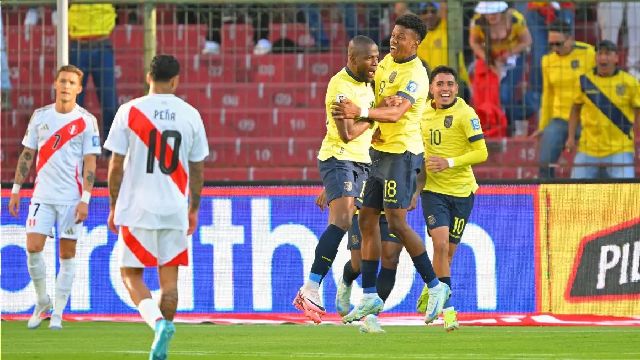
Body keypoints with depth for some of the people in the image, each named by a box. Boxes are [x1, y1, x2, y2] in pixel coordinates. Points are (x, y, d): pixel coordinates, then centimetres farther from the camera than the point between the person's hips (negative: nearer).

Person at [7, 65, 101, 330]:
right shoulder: (40, 116, 6)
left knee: (67, 254, -1)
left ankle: (57, 314, 6)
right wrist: (16, 190, 7)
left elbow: (89, 163, -4)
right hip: (42, 195, 2)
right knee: (33, 248, -9)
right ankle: (42, 302, 12)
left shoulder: (87, 121, -2)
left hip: (72, 198, -2)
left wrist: (85, 200, -11)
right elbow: (27, 155, 12)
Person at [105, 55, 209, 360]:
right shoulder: (190, 115, 3)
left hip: (137, 209, -2)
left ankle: (158, 321, -20)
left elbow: (116, 166, -2)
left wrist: (113, 206, 8)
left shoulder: (130, 111, -4)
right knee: (169, 276, 9)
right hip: (175, 210, 2)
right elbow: (197, 170, 8)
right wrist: (193, 210, 19)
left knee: (131, 274, 6)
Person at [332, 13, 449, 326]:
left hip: (402, 152, -9)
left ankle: (435, 286, 0)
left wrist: (361, 113, -42)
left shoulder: (415, 75, -17)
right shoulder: (387, 62, 10)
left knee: (397, 224, -12)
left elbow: (395, 113, -30)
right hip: (380, 150, 9)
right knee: (367, 220, 7)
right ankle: (370, 296, 12)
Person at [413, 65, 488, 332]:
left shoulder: (465, 114, -11)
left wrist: (449, 163, -23)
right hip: (433, 190, 2)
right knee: (441, 243, -16)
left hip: (462, 191, -2)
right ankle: (447, 309, -14)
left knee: (448, 251, 8)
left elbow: (481, 152, -14)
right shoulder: (423, 113, 3)